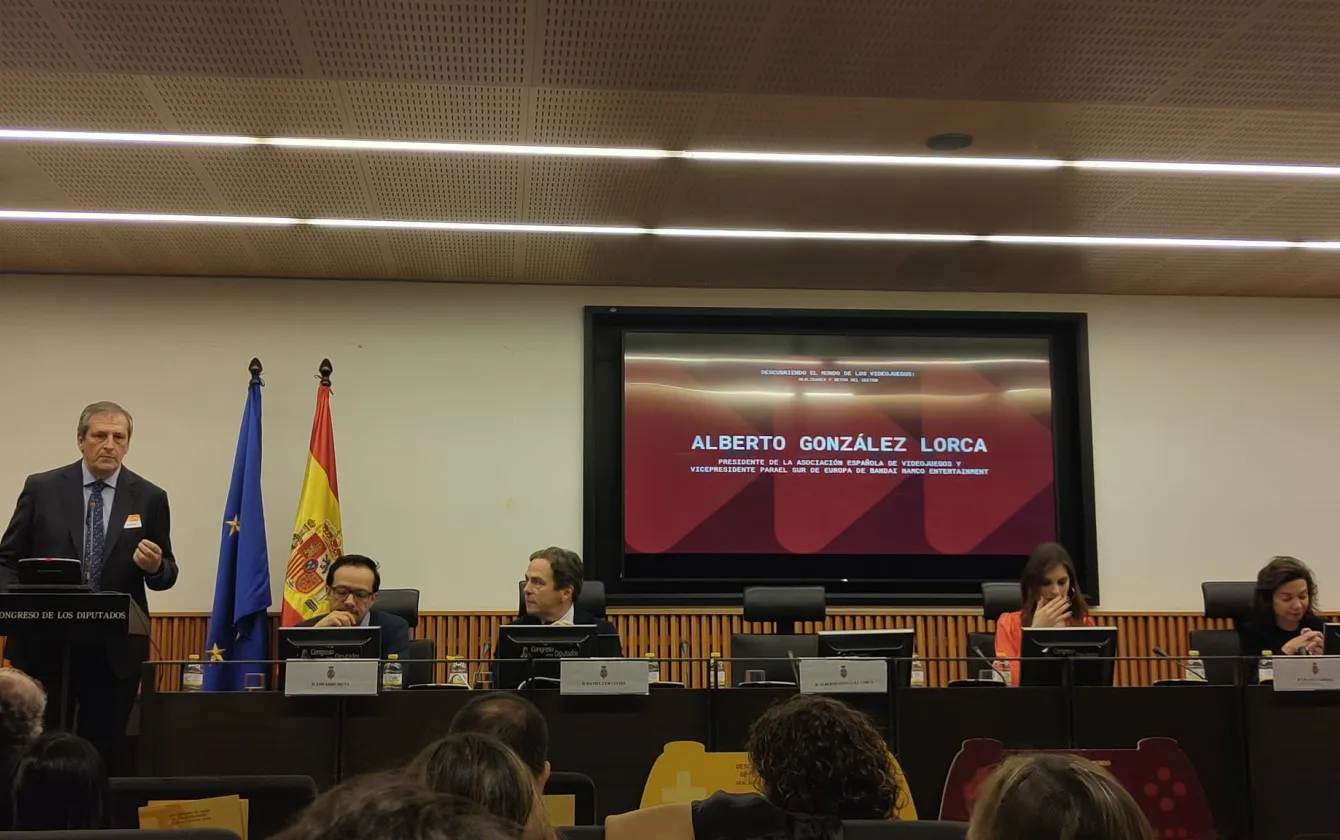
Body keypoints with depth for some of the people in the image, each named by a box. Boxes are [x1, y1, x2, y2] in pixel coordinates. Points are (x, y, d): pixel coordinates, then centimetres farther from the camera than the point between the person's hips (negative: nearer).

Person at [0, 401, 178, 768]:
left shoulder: (150, 498, 2)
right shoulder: (41, 488, 2)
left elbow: (166, 575, 5)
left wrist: (156, 566, -18)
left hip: (115, 651, 0)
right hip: (45, 645, 0)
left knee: (103, 756, 9)